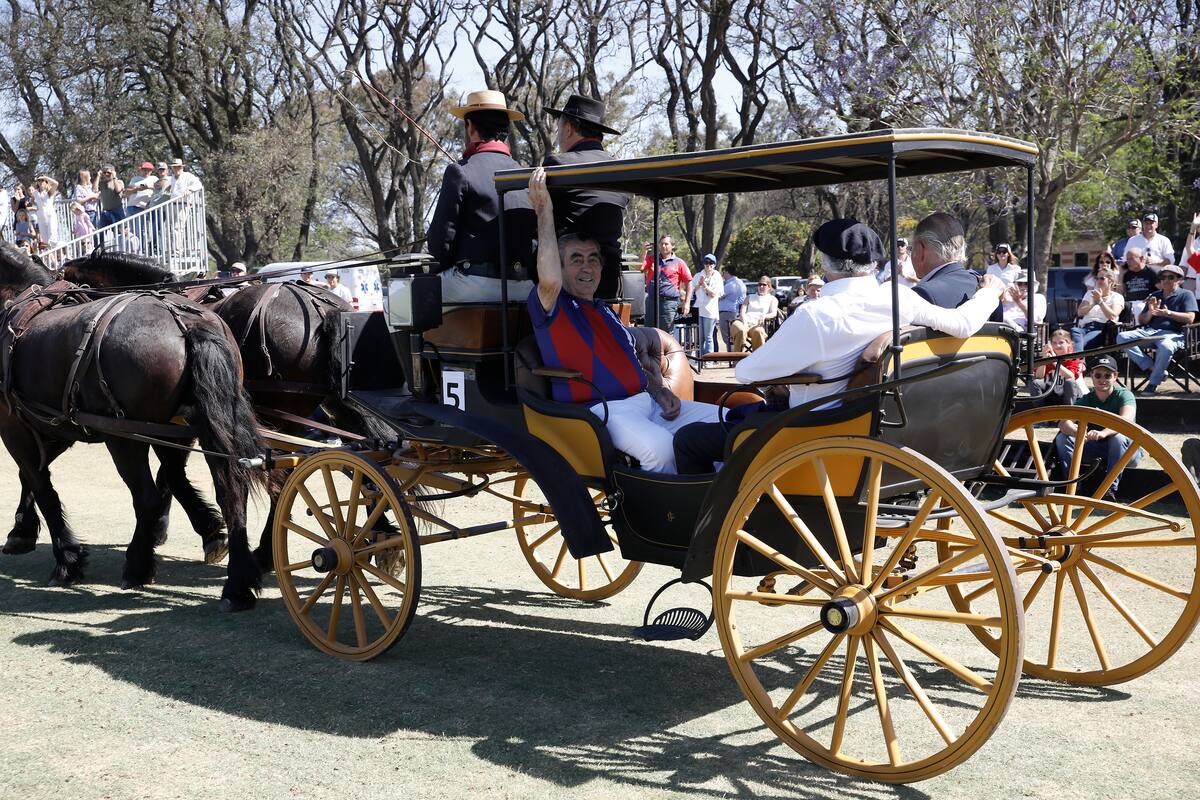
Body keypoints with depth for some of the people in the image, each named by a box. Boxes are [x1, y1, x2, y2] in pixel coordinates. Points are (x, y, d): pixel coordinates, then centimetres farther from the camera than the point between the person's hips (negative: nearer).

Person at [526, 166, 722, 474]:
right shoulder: (551, 309, 2)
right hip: (600, 410, -8)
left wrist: (660, 391, 7)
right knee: (660, 446, -37)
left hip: (645, 401, 8)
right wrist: (544, 212, -16)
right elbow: (549, 281, -22)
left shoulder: (607, 313, 27)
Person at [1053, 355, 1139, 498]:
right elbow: (1063, 422, -22)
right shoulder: (1086, 399, -5)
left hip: (1127, 452, -3)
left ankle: (1110, 489, -28)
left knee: (1119, 437, -36)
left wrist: (1103, 433, -56)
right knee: (1062, 438, -16)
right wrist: (1076, 431, -47)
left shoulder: (1124, 395, -14)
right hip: (1097, 448, 3)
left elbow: (1127, 420, -36)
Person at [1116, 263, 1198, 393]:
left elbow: (1190, 319, -3)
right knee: (1122, 337, -22)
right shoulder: (1155, 296, 26)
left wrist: (1169, 313, -15)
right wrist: (1150, 312, 1)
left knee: (1166, 347, -42)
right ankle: (1152, 368, -24)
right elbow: (1141, 321, 22)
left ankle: (1154, 382, -22)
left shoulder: (1186, 295, 12)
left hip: (1172, 333, -5)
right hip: (1150, 331, 5)